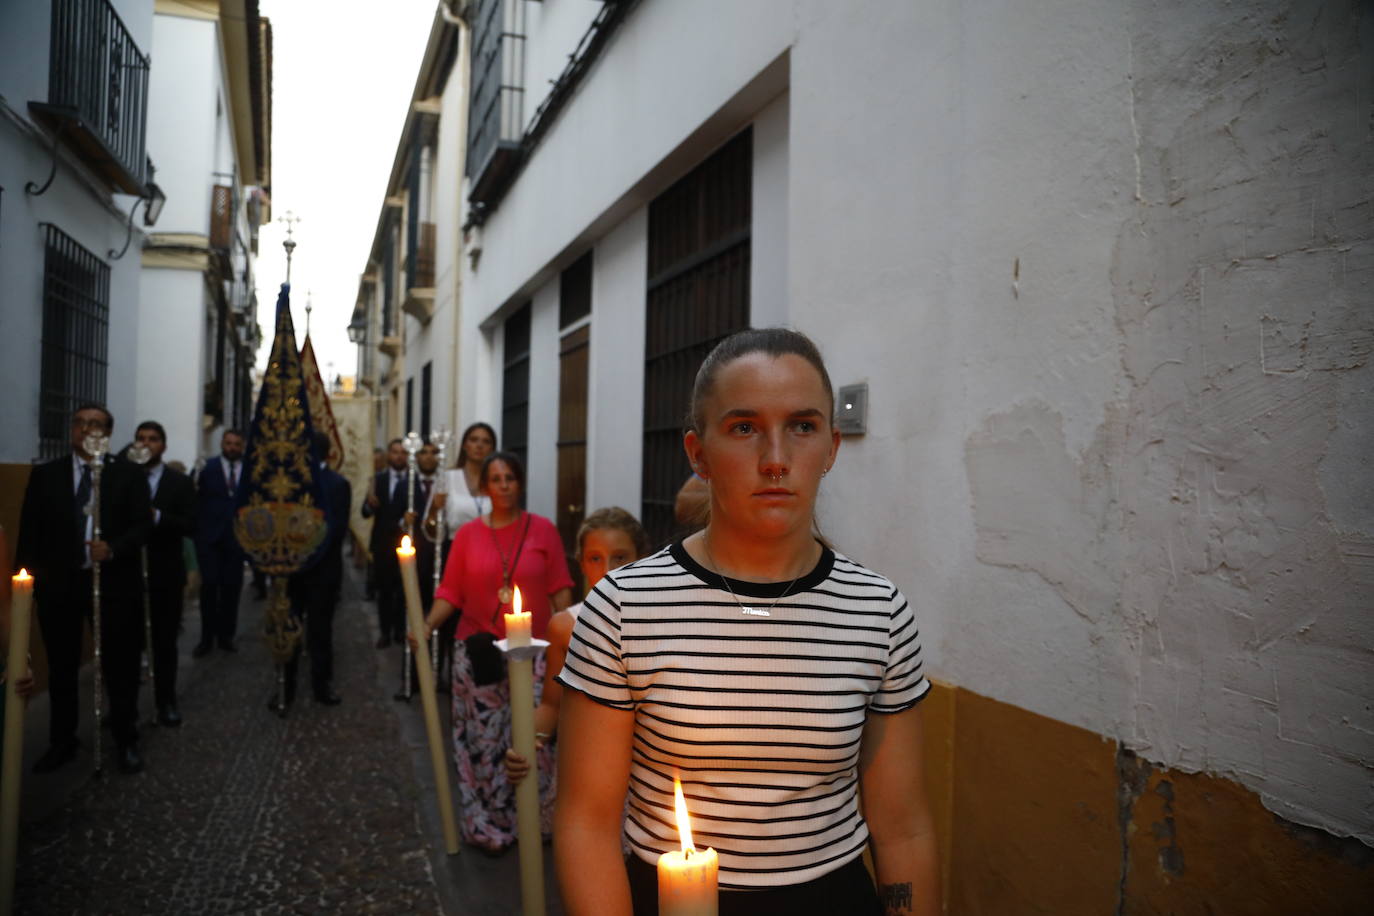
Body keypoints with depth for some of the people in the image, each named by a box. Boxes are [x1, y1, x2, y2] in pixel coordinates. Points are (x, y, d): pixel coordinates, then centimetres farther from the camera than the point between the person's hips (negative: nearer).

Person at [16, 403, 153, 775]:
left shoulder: (127, 474, 1)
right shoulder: (45, 474, 6)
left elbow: (142, 524, -5)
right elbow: (29, 531, 4)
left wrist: (113, 548, -23)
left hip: (113, 583, -2)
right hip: (59, 584, 2)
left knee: (119, 667, 7)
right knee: (61, 669, 13)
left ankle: (126, 741, 21)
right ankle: (62, 742, 28)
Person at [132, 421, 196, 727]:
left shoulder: (181, 482, 2)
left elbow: (190, 525, -9)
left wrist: (156, 516, -22)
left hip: (165, 573, -1)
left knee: (165, 641, 8)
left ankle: (165, 701, 18)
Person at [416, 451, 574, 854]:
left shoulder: (542, 529, 1)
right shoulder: (468, 533, 4)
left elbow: (559, 591, 1)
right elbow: (451, 592, 2)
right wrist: (427, 624, -13)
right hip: (479, 651, 1)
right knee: (484, 739, 6)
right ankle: (488, 826, 23)